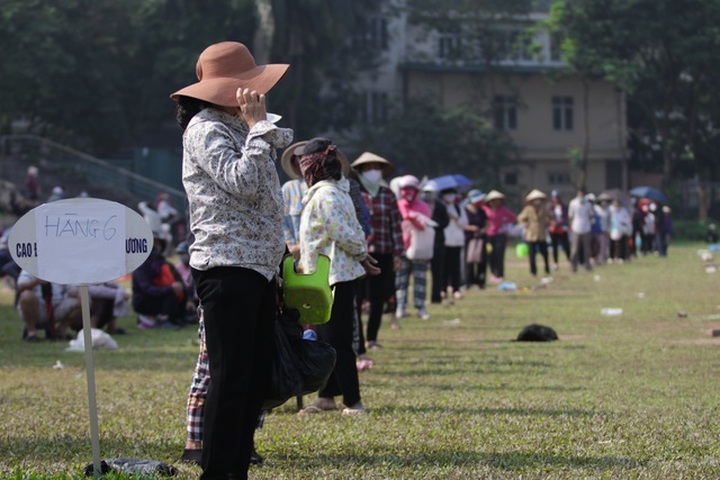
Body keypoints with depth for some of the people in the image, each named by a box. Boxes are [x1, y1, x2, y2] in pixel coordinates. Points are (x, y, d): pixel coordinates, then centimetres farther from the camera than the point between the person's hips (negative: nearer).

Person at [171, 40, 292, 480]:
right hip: (227, 267, -9)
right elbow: (243, 183, -20)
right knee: (230, 377, -9)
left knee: (258, 376, 10)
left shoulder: (240, 127, 17)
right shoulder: (205, 129, -10)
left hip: (259, 268, 9)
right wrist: (258, 126, -14)